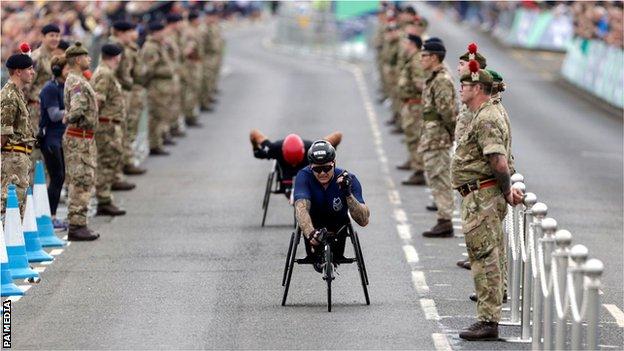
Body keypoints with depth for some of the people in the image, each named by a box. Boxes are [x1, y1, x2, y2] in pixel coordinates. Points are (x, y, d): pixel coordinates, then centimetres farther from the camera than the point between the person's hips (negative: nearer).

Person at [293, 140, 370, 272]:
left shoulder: (348, 180, -26)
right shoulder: (304, 176, -27)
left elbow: (364, 221, -33)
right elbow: (301, 209, -43)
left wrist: (348, 194, -49)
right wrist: (310, 233, -63)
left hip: (338, 224, 0)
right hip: (314, 224, 0)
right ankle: (314, 254, 2)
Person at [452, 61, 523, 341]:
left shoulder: (486, 119, -18)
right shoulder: (484, 116, 18)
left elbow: (500, 163, -24)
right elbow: (500, 163, 21)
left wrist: (507, 192, -12)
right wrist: (507, 191, 12)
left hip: (482, 198, -11)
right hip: (478, 198, 11)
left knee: (485, 258, -9)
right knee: (484, 258, 14)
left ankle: (488, 322, -9)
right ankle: (488, 319, 19)